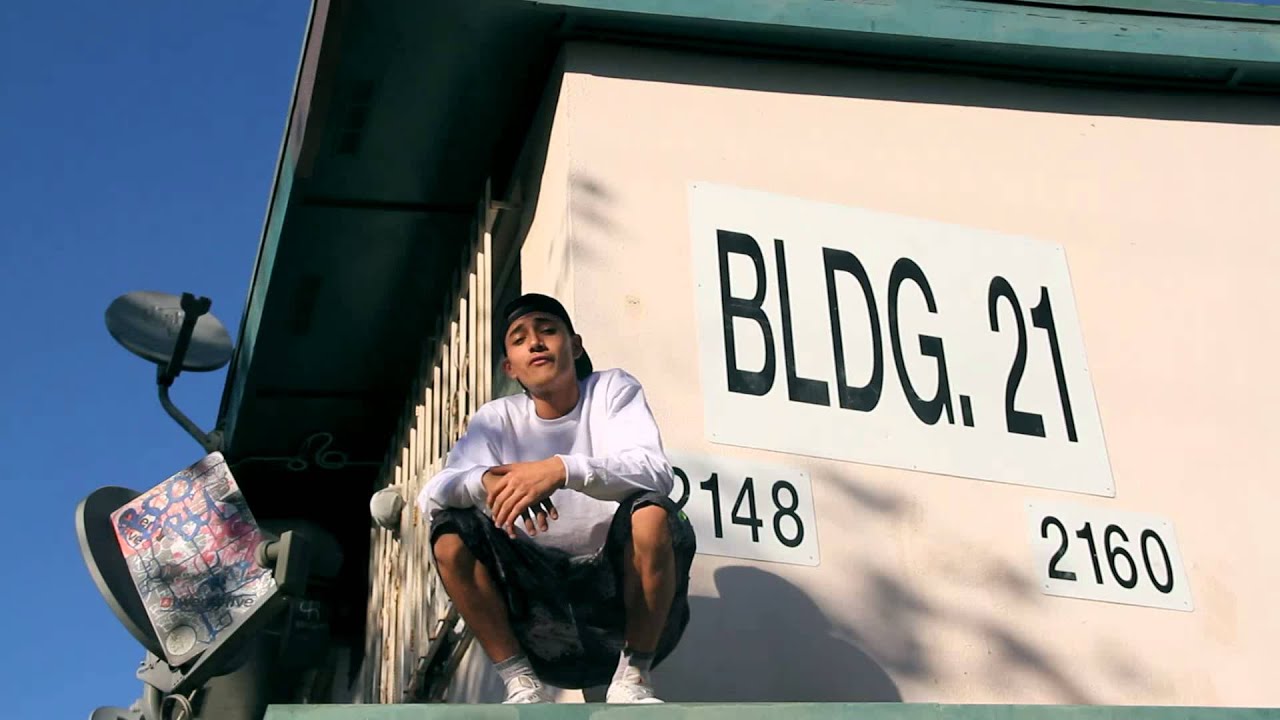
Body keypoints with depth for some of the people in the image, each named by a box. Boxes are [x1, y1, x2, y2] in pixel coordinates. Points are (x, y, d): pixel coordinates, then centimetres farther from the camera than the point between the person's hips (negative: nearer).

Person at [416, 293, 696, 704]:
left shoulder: (612, 389, -2)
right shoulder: (496, 419, 4)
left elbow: (656, 472, -21)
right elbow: (431, 495, -11)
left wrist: (561, 470, -37)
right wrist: (487, 480, -34)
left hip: (617, 580, -2)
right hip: (539, 587, 2)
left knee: (652, 514, -31)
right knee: (450, 537, -19)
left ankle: (632, 677, -15)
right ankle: (522, 684, -12)